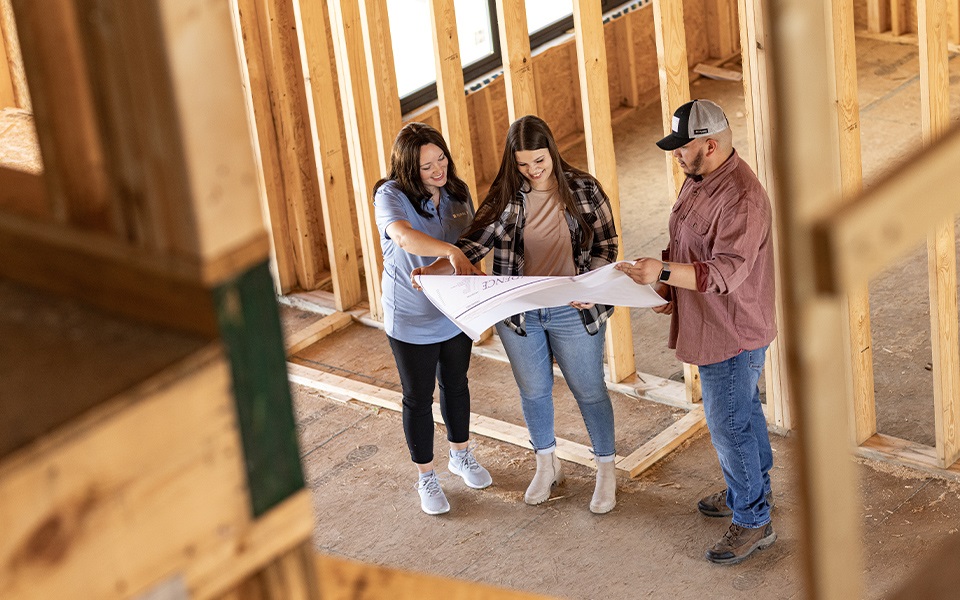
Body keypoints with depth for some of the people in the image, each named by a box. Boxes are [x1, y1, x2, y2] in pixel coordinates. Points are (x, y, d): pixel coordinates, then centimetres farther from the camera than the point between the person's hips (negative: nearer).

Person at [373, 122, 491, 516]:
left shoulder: (457, 192, -4)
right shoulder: (391, 196, -22)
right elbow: (404, 236, -43)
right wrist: (450, 252, -56)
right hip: (411, 320, -5)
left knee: (456, 386, 23)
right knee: (418, 399, 9)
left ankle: (461, 455, 44)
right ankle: (426, 478, 25)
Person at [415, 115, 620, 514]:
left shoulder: (583, 189, -9)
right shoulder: (505, 196, -5)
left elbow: (605, 245, -5)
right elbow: (477, 240, -12)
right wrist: (437, 268, -28)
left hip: (573, 312, -2)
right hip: (518, 313, 2)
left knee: (589, 391, 10)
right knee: (533, 390, 18)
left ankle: (606, 472, 28)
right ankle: (546, 466, 39)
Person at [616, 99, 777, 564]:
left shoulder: (741, 197, -28)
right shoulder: (698, 179, 5)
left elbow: (726, 272, -33)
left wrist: (665, 272, -40)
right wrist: (672, 286, 5)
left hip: (733, 332, -10)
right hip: (713, 327, 10)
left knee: (728, 424, -3)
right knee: (743, 411, 24)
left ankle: (752, 522, 9)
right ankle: (754, 489, 42)